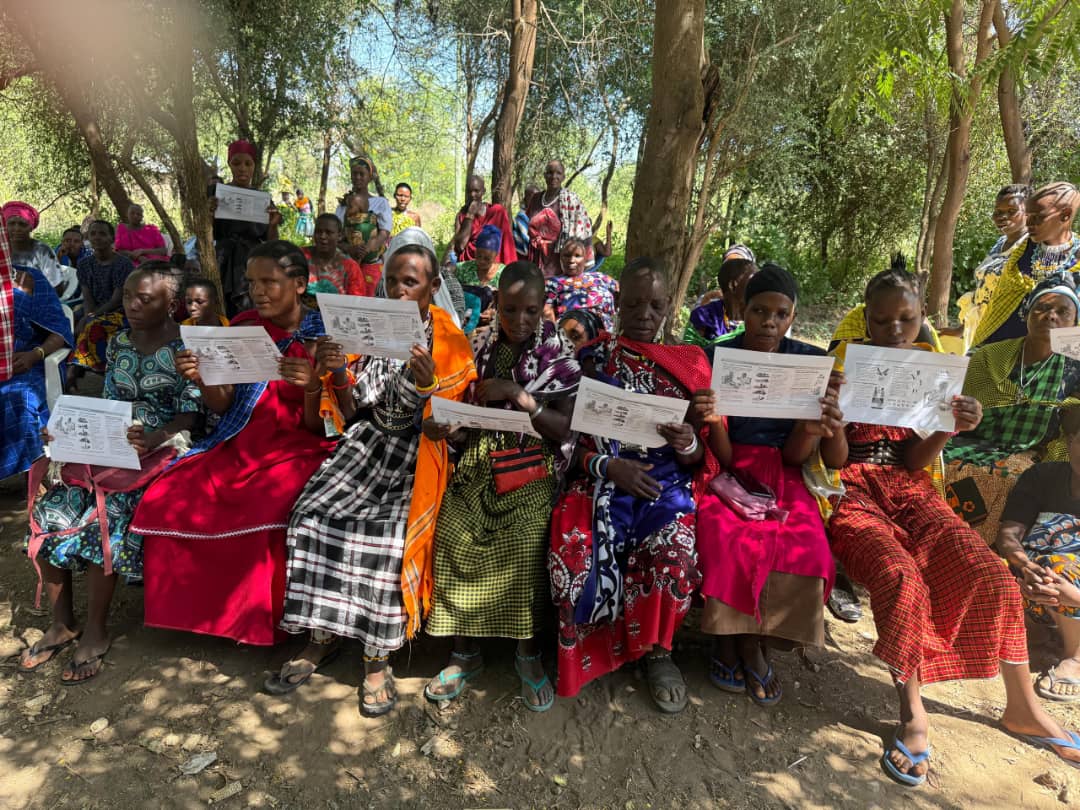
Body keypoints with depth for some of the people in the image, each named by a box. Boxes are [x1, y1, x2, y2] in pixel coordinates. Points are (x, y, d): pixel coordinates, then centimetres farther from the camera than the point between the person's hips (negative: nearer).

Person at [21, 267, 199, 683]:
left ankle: (95, 632, -10)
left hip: (163, 448, -6)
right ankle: (62, 622, 3)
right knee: (50, 510, -13)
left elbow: (190, 415, -11)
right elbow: (109, 402, 14)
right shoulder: (119, 343, 13)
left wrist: (153, 438, -27)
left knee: (103, 513, -26)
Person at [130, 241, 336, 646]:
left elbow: (316, 425, -8)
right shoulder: (243, 327, 8)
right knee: (164, 500, -15)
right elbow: (221, 405, 8)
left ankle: (260, 618, -5)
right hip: (240, 444, 5)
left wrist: (311, 384, -28)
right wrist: (201, 378, -13)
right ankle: (196, 608, 5)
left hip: (296, 447, -5)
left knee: (265, 516, -32)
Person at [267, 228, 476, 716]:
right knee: (314, 515, -20)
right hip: (367, 443, 4)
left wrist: (428, 385, -24)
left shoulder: (450, 343, 0)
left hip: (415, 455, -3)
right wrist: (337, 374, -11)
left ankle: (378, 656, -7)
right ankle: (322, 635, 0)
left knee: (386, 533, -27)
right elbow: (352, 413, 8)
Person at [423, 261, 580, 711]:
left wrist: (520, 396, -17)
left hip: (534, 463, -2)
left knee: (526, 535, -28)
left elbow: (565, 429, -5)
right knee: (454, 528, -22)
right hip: (481, 456, 3)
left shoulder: (557, 353, 1)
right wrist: (443, 428, -10)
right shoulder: (479, 347, 10)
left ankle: (528, 651, -3)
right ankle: (465, 651, -1)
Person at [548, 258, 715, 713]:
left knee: (673, 550, -29)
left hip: (667, 479, 1)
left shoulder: (690, 363, 8)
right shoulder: (594, 357, 7)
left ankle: (656, 649, 1)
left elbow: (700, 456, 7)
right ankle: (584, 647, 0)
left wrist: (688, 444, -17)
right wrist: (610, 466, -15)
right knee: (575, 548, -29)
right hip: (603, 477, 0)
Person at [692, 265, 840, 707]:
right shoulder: (716, 356, -6)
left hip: (781, 476, 2)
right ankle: (733, 638, -2)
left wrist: (812, 430, -26)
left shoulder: (810, 361, -1)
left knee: (804, 550, -27)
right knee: (729, 542, -31)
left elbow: (795, 457, -4)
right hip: (731, 474, -1)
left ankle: (746, 640, -1)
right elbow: (724, 457, -9)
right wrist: (713, 420, -30)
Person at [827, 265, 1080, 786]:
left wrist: (950, 427, -17)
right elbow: (836, 459, -6)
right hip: (855, 494, -4)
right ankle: (913, 713, -12)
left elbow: (914, 461, 2)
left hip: (908, 491, 4)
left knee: (994, 578, -11)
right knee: (903, 580, -30)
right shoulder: (844, 367, -3)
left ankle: (1023, 708, 10)